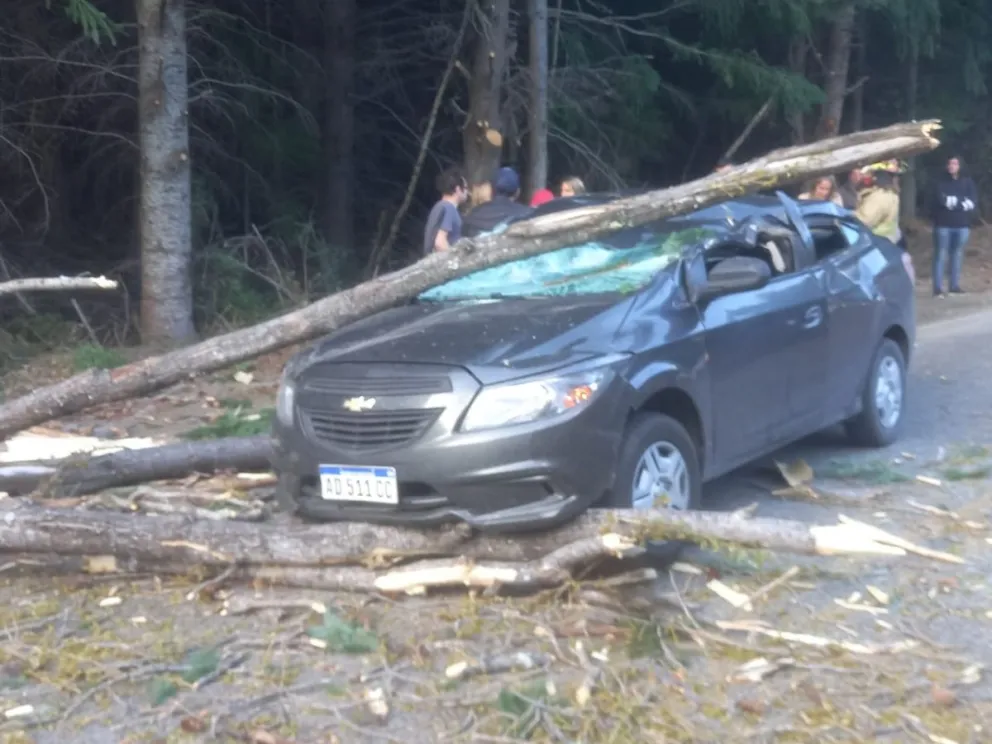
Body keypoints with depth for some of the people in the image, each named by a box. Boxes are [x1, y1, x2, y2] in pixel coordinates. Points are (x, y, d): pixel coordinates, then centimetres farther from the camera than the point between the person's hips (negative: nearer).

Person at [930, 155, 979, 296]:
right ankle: (938, 288, -3)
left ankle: (955, 286, 16)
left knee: (958, 255, 9)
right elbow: (941, 200, -13)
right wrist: (962, 202, -8)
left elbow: (972, 202, -4)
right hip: (943, 225, -3)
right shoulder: (941, 183, 1)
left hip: (962, 225, 3)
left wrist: (952, 201, -10)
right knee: (940, 255, -4)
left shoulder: (967, 182, 7)